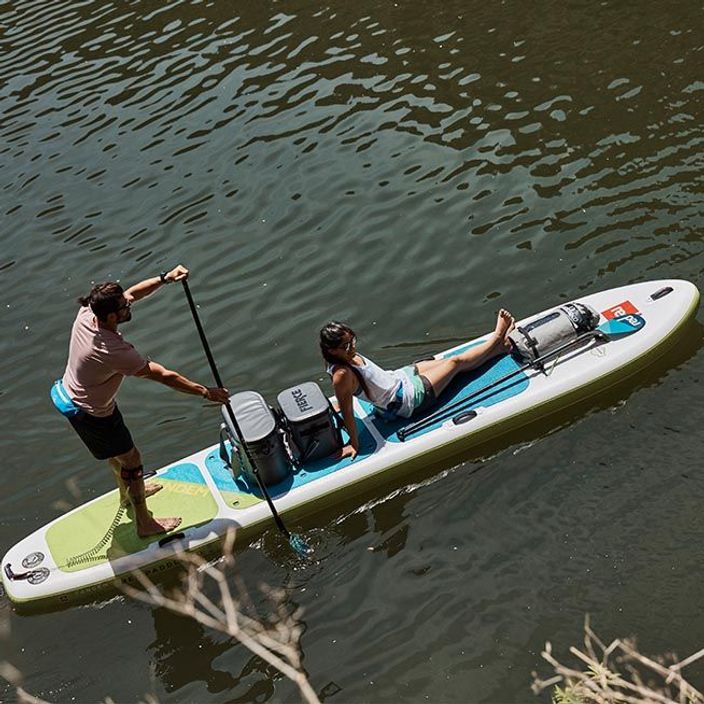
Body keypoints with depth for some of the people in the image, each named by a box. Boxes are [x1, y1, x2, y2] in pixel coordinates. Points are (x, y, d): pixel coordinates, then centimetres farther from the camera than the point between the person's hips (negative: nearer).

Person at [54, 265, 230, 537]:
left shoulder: (87, 313, -18)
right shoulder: (114, 351, -38)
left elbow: (131, 293, -5)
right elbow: (164, 376, -32)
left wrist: (165, 278, -17)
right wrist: (205, 392, -24)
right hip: (90, 414, -8)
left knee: (117, 450, 30)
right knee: (131, 459, 10)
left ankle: (128, 493, 56)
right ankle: (145, 523, 27)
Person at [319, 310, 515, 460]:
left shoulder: (349, 356, -8)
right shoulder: (342, 375, -34)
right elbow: (347, 412, -27)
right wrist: (354, 444, -21)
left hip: (399, 376, 8)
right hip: (409, 398, -8)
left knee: (454, 361, 12)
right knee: (456, 362, 5)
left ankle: (501, 344, 29)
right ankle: (497, 337, 26)